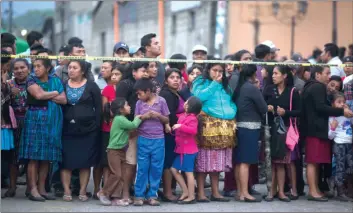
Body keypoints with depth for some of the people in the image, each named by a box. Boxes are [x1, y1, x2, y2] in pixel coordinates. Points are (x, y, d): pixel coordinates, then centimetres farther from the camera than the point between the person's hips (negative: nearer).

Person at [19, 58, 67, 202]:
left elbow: (64, 100, 2)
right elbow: (38, 95, -17)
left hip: (52, 123, 4)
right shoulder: (31, 80, 1)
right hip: (35, 121, -4)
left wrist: (46, 95, -9)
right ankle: (33, 190, -8)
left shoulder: (56, 81, 12)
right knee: (34, 156, -7)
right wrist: (55, 93, -3)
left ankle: (42, 189, 9)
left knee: (47, 157, 4)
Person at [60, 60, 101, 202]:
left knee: (85, 161, 1)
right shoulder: (63, 86, 8)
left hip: (87, 129, -1)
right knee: (66, 161, -1)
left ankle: (83, 191, 8)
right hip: (67, 129, 2)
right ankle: (67, 191, 4)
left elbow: (98, 108, 0)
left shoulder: (91, 86, 2)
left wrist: (96, 126, -8)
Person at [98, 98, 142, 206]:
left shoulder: (121, 119, 16)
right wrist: (138, 119, -2)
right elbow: (133, 125, -18)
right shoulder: (120, 119, -15)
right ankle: (103, 193, -1)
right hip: (114, 150, -10)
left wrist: (137, 119, 6)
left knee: (121, 175, 4)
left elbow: (131, 126, 15)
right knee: (116, 174, -14)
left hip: (121, 150, 10)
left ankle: (116, 198, 3)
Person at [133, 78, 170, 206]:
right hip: (143, 140, 1)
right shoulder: (139, 103, 3)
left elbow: (167, 121, 4)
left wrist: (158, 115, -14)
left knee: (156, 169, 3)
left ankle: (152, 195, 11)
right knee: (142, 168, 1)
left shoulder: (161, 101, -2)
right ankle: (139, 195, 7)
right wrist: (144, 116, -13)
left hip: (158, 140, -1)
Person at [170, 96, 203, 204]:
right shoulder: (182, 116, 10)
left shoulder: (192, 118, -16)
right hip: (181, 149, 9)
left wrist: (181, 126, -35)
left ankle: (191, 197, 3)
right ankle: (185, 192, 17)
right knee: (174, 169, 10)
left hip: (188, 150, -9)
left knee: (188, 172, -4)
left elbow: (193, 130, -32)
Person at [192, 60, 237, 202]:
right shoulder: (201, 82, 5)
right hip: (208, 125, -5)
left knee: (217, 161, 8)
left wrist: (233, 113, 2)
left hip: (224, 126, 5)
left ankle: (215, 192, 12)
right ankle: (200, 192, -4)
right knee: (204, 159, -7)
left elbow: (231, 103, 23)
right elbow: (200, 97, -12)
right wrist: (214, 83, -6)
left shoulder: (225, 86, 22)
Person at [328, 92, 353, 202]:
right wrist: (333, 128, -23)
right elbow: (330, 136, -4)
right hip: (339, 145, -5)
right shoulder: (332, 118, -5)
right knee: (340, 168, -3)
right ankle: (340, 192, 1)